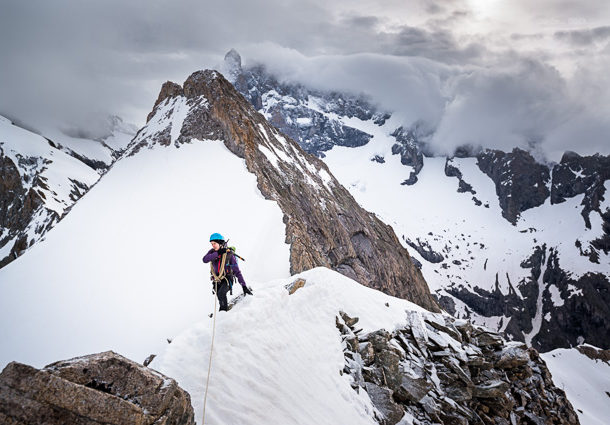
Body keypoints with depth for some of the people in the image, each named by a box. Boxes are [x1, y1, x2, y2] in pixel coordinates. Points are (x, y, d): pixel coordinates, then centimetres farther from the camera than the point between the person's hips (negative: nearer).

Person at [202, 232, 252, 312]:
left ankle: (224, 310, -9)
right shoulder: (212, 252, -2)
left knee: (221, 293, -27)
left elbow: (237, 271, -15)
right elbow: (205, 259, -23)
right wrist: (217, 253, -28)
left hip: (227, 279, -4)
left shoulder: (228, 254, -14)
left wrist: (244, 286, -21)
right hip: (217, 280, 4)